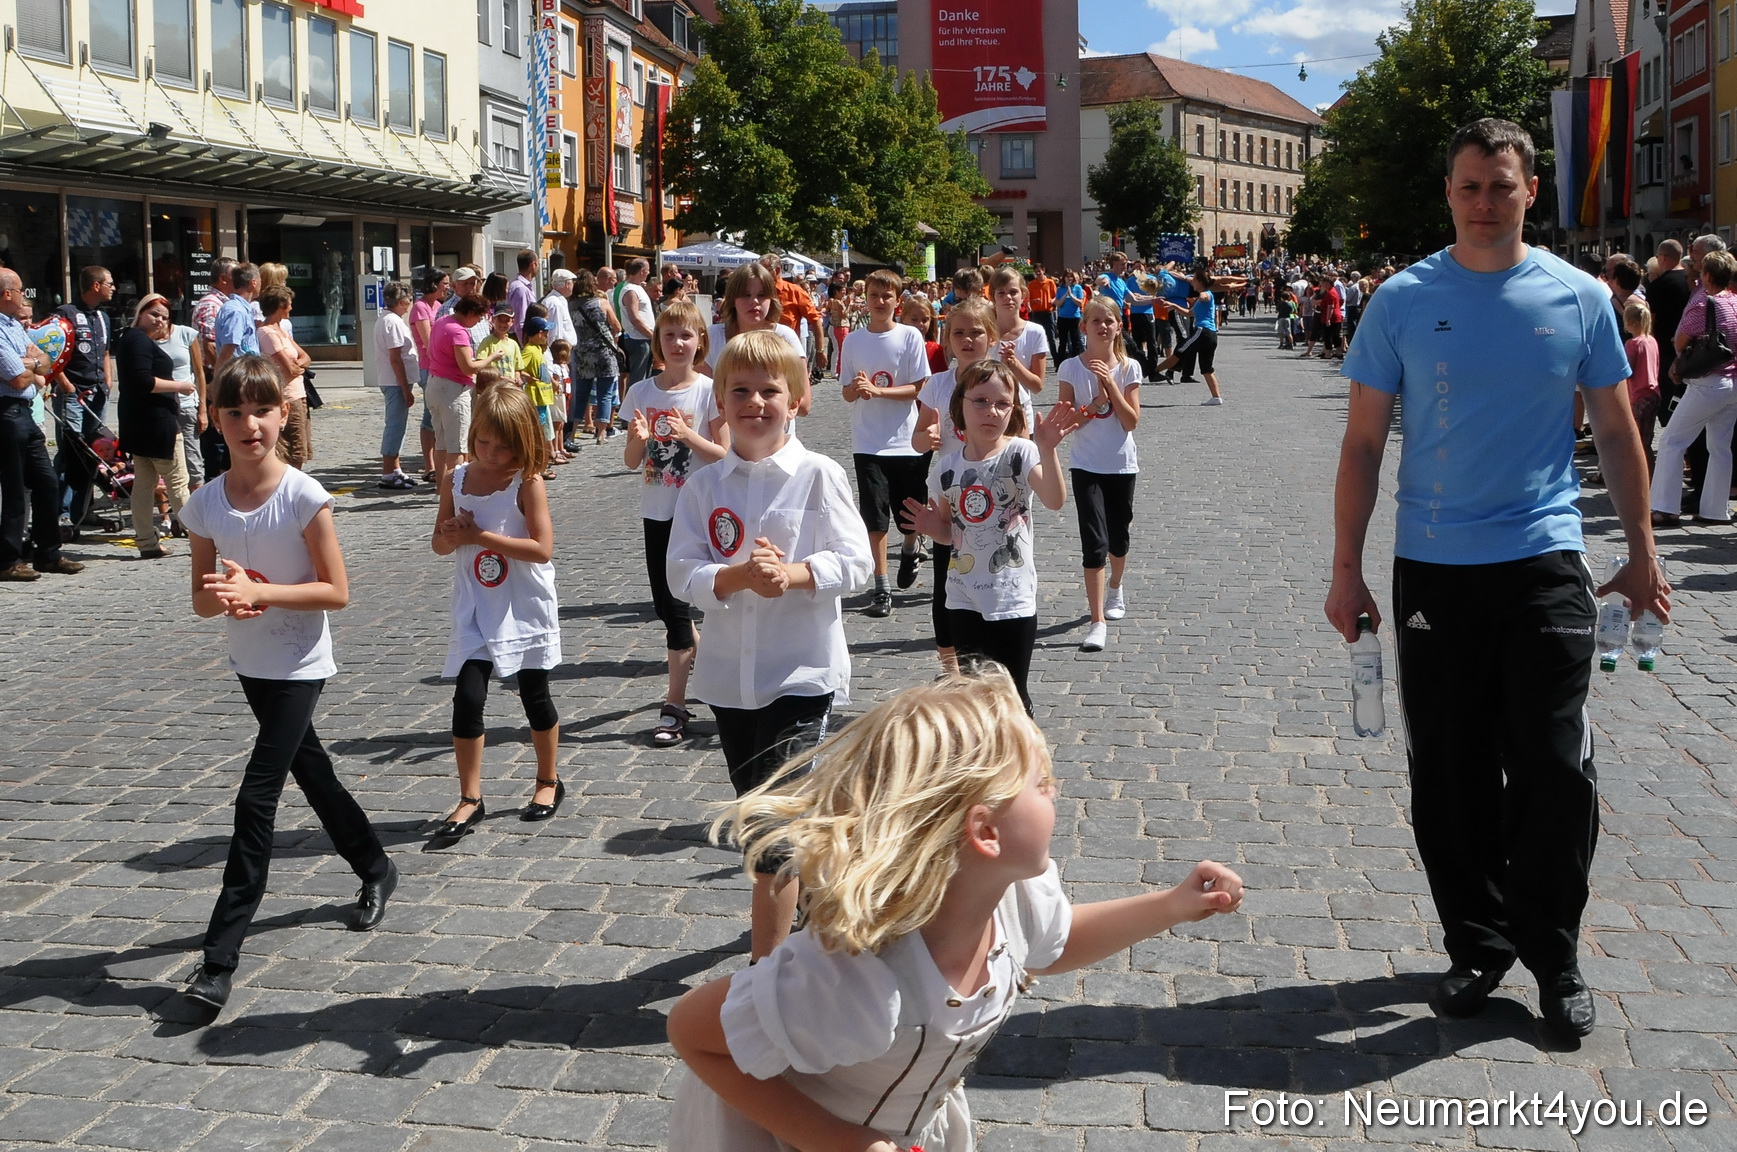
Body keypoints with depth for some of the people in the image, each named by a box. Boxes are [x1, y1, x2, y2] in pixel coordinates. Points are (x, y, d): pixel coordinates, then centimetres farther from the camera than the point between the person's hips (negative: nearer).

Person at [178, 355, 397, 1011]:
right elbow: (202, 600, 2)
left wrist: (260, 591, -24)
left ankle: (220, 956, -3)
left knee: (256, 798, -8)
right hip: (250, 662, 6)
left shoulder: (303, 496, -17)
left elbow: (337, 592, -15)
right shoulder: (204, 506, -4)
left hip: (300, 666, -6)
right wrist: (224, 596, -20)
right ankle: (376, 871, 44)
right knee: (311, 772, 21)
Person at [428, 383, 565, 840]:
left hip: (525, 609, -3)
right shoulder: (456, 481, 0)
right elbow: (439, 543, 10)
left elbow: (542, 548, -19)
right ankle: (470, 799, 4)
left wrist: (481, 536, -20)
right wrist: (451, 537, -13)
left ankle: (549, 782, 31)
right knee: (467, 699, -6)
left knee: (534, 696, 11)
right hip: (476, 612, 3)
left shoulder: (528, 483, -12)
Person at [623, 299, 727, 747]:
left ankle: (675, 706, -3)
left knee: (674, 603, -7)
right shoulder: (642, 391, 4)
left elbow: (725, 455, -7)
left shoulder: (708, 391, -6)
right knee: (665, 602, 10)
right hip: (656, 510, 4)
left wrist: (688, 435, -22)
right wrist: (638, 438, -16)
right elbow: (631, 460, 6)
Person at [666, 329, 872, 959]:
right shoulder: (703, 486, 1)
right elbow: (682, 575, -5)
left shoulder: (819, 475, -7)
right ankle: (781, 910, 44)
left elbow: (855, 563, -10)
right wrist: (737, 577, -24)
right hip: (730, 673, 4)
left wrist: (790, 573, -26)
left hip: (801, 671, -4)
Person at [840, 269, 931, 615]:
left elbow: (918, 389, -7)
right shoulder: (853, 340, 3)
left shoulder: (911, 336, -4)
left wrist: (877, 390, -19)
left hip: (907, 440, -1)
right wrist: (857, 388, -18)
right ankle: (881, 589, 3)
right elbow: (848, 393, 6)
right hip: (868, 441, 1)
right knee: (875, 517, -3)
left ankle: (909, 551, 43)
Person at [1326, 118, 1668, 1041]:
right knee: (1450, 774, 8)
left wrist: (1641, 554, 10)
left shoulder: (1579, 298, 3)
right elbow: (1363, 442, 2)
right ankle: (1477, 944, 25)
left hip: (1545, 563, 0)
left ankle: (1552, 954, 18)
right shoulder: (1402, 302, 0)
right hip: (1433, 570, 0)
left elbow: (1617, 432, 11)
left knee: (1555, 768, -1)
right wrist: (1346, 568, -2)